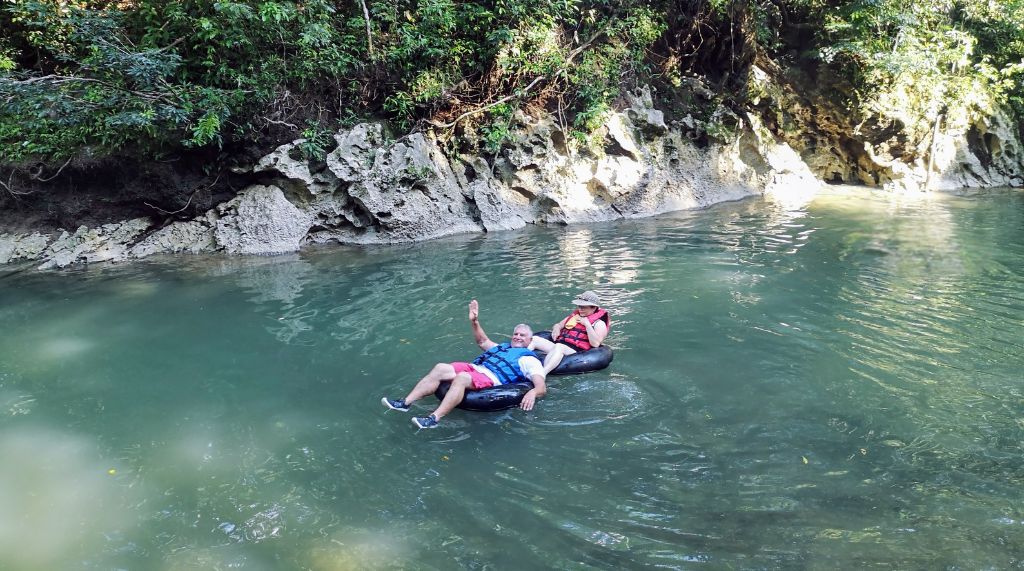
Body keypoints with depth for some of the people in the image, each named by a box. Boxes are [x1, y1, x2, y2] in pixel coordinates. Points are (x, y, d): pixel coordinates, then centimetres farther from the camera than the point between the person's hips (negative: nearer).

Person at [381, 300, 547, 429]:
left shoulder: (530, 360, 11)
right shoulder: (503, 347, 35)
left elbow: (542, 387, -3)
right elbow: (483, 341, 45)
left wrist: (533, 392, -29)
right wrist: (474, 322, 29)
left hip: (492, 378, -7)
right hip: (474, 367, 7)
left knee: (461, 377, -37)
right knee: (440, 368, -17)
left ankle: (434, 419, -47)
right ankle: (405, 403, -24)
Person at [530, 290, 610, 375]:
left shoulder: (599, 323, 3)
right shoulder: (575, 315, 24)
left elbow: (595, 343, -13)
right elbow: (559, 324, 35)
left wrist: (587, 324, -13)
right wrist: (556, 328, 10)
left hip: (575, 351, -8)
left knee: (558, 347, -40)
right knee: (534, 339, -11)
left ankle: (542, 373, -61)